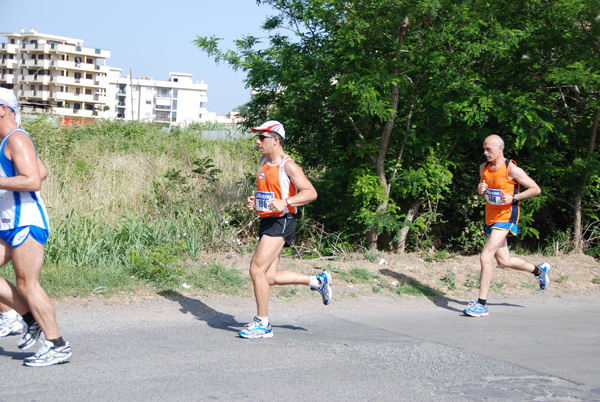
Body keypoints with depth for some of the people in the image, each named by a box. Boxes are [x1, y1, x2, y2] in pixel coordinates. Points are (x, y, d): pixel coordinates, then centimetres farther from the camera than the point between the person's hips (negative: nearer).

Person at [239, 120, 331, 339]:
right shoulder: (264, 162, 14)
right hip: (267, 222, 9)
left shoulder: (288, 166, -11)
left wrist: (285, 202, -28)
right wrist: (254, 200, 7)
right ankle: (318, 281, 25)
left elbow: (310, 192, -15)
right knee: (270, 276, 8)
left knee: (257, 269, -14)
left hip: (281, 222, -9)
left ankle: (262, 324, -3)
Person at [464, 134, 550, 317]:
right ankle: (539, 270, 42)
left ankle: (482, 305, -14)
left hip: (506, 217, -8)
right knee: (504, 261, 16)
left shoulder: (511, 169, -13)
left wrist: (513, 198, -19)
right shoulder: (484, 168, 7)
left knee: (485, 256, -19)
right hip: (491, 218, 8)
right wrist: (480, 190, -3)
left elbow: (536, 189, -8)